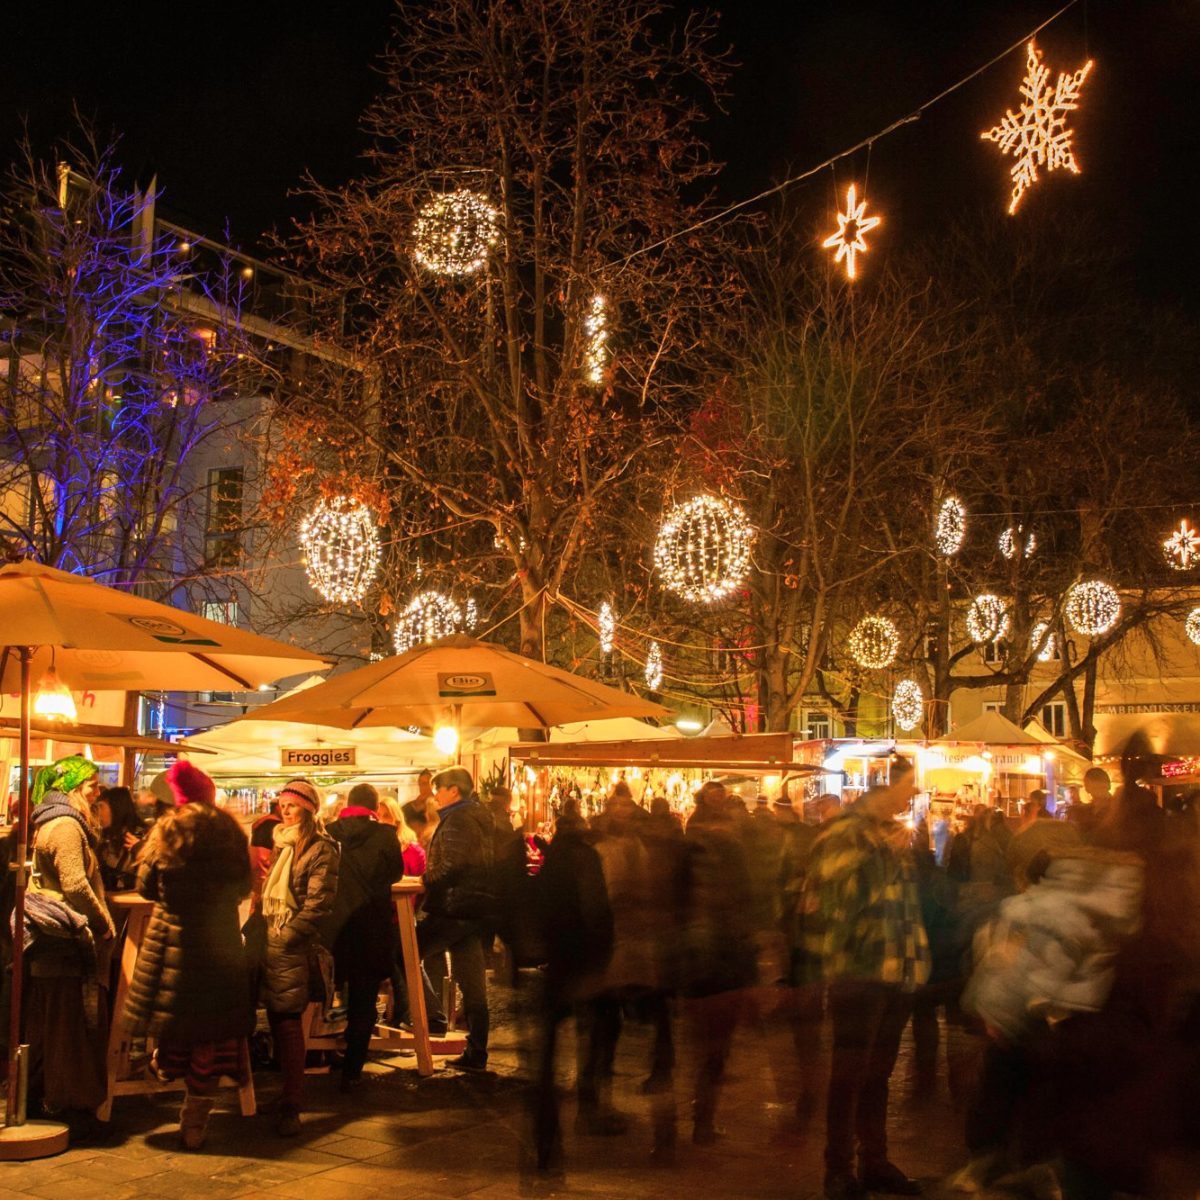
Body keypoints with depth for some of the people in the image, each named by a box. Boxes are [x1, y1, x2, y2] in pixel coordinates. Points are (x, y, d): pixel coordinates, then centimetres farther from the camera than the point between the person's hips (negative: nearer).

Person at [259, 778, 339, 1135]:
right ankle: (285, 1089, 23)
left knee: (287, 1020, -6)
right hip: (270, 942, 7)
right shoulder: (281, 844, 16)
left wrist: (286, 934, -17)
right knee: (276, 1018, 11)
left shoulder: (321, 849, -8)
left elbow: (318, 902, -15)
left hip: (294, 948, -7)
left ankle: (291, 1107, -1)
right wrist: (261, 928, 13)